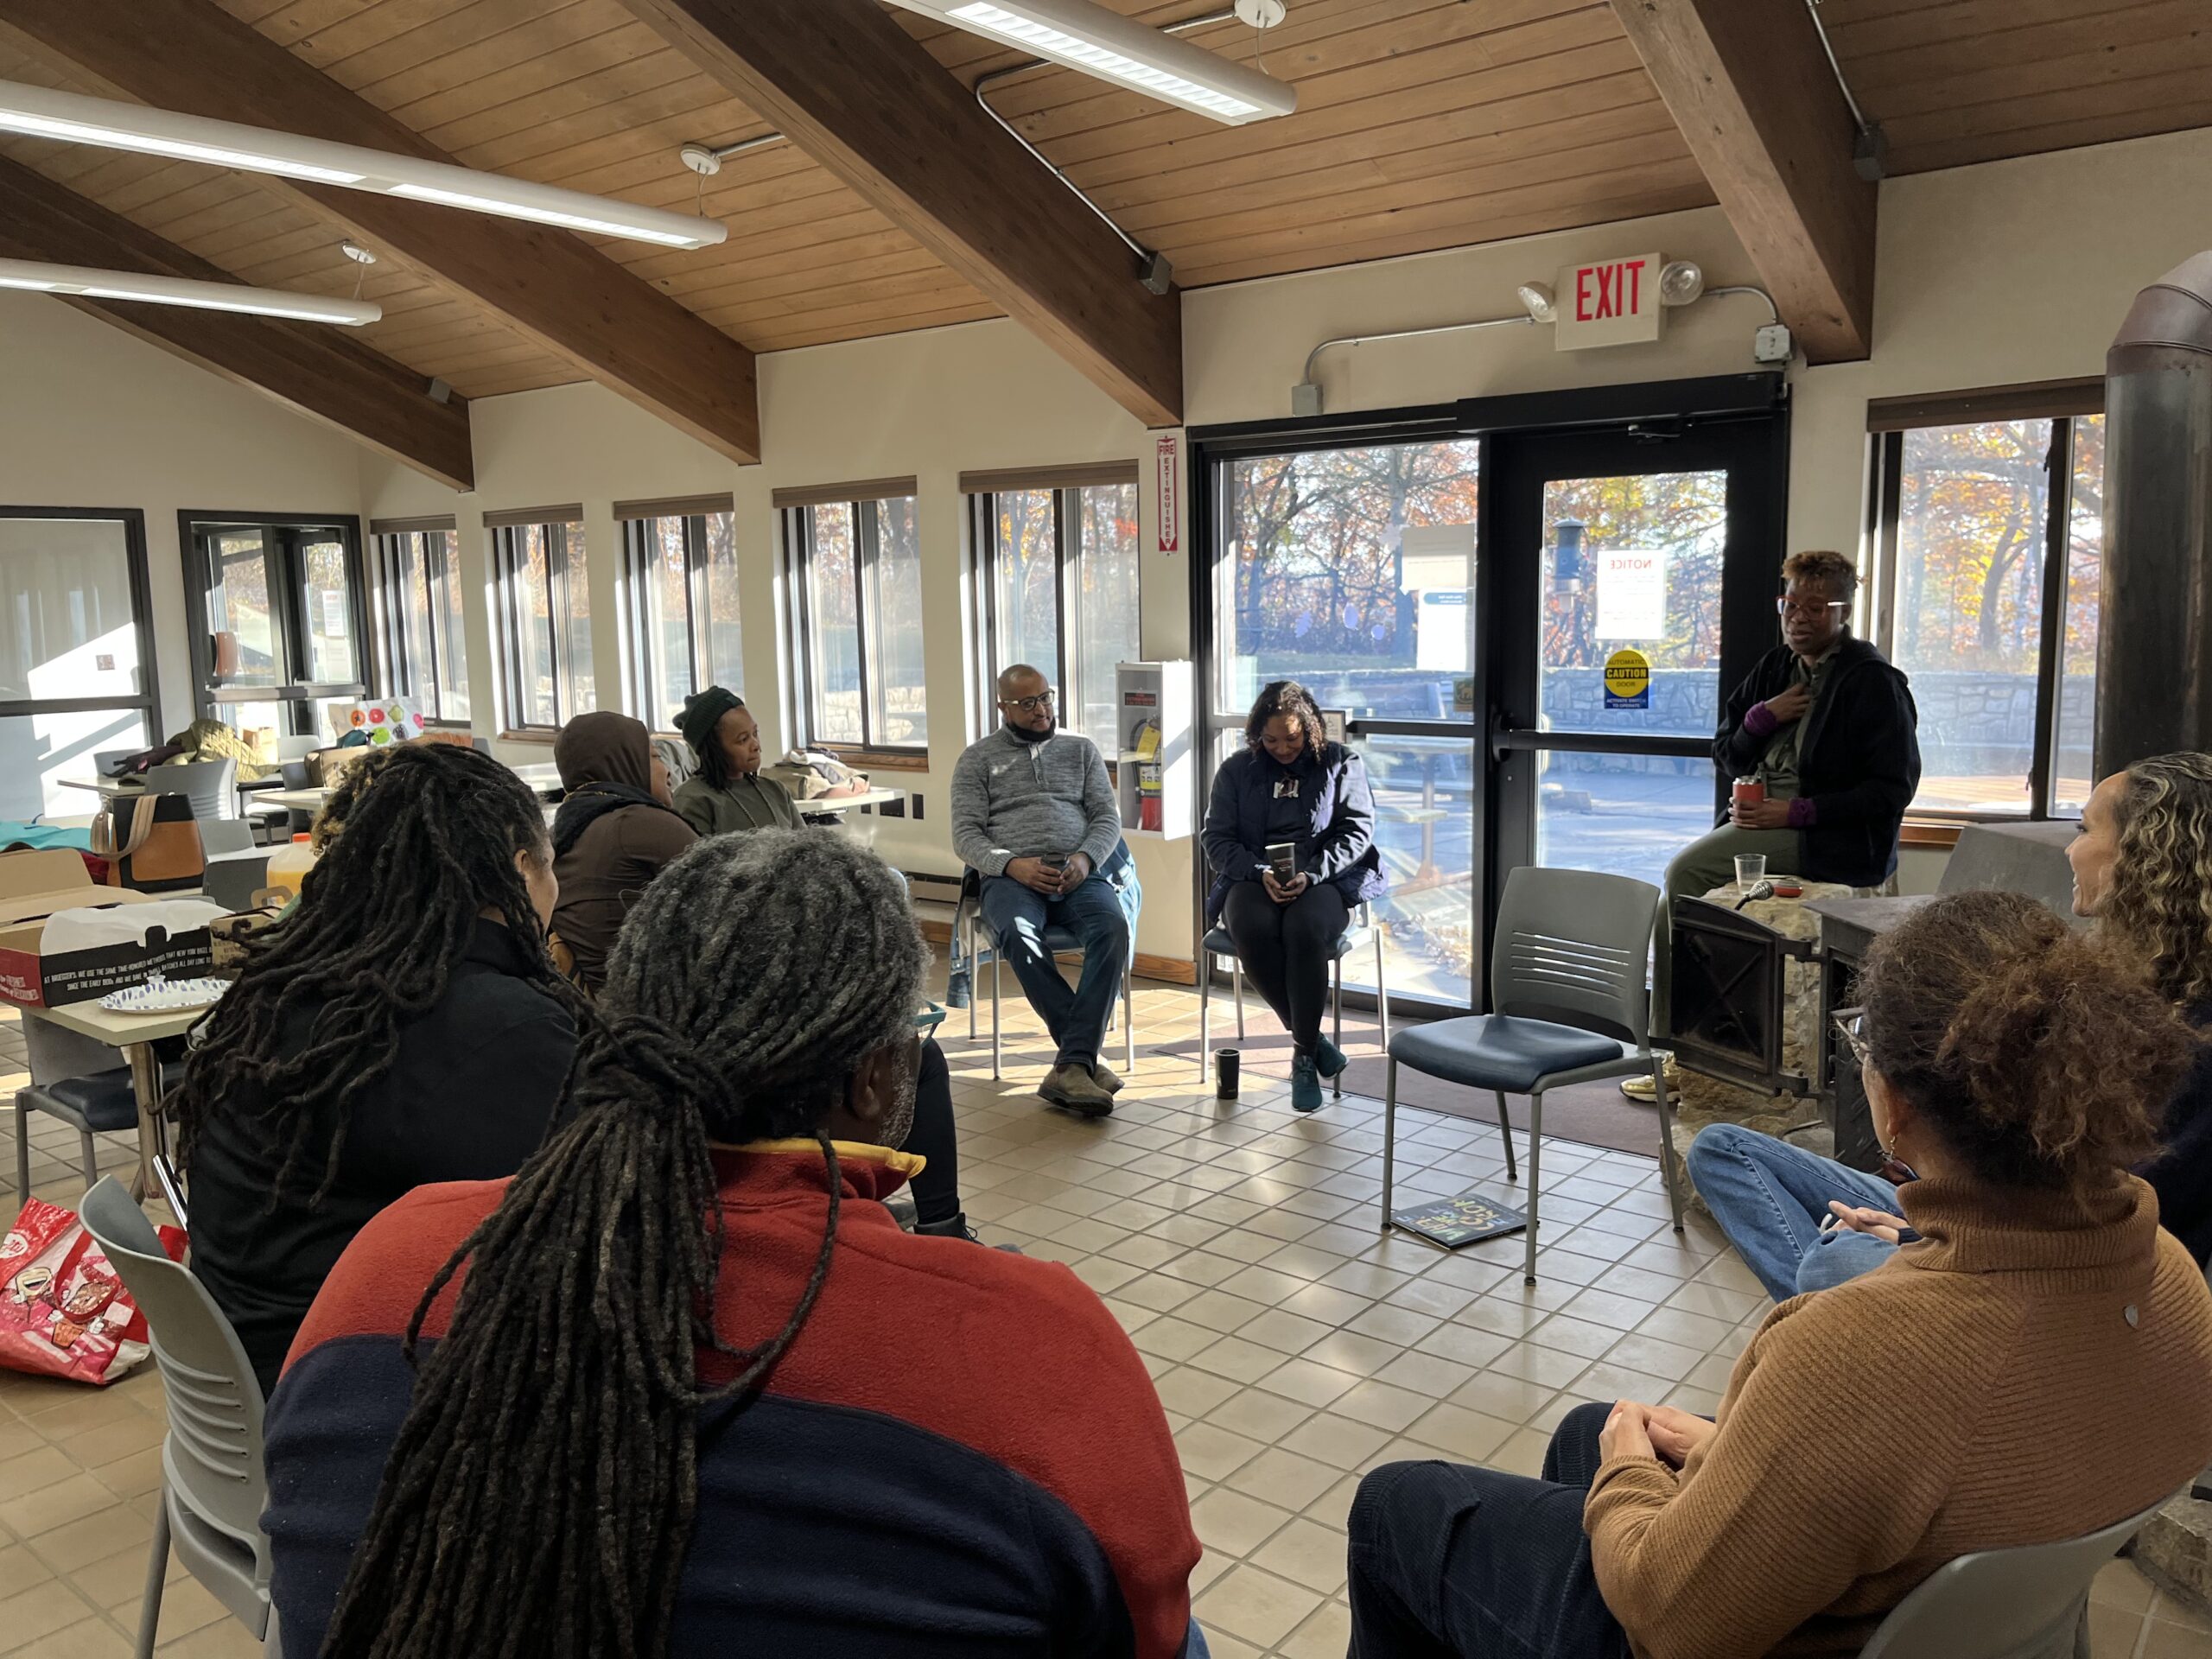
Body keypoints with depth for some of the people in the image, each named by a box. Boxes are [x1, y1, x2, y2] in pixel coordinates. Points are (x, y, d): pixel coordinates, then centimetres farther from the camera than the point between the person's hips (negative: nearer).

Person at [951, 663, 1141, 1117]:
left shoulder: (1080, 748, 20)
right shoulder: (977, 759, 14)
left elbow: (1108, 816, 13)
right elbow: (966, 834, 5)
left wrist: (1085, 859, -10)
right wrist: (1012, 865, -15)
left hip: (1078, 874, 2)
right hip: (1011, 877, -1)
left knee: (1113, 927, -33)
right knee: (1019, 935, -37)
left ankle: (1071, 1063, -35)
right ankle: (1083, 1058, -32)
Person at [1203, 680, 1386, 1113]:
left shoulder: (1341, 764, 9)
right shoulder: (1236, 770, 12)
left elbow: (1358, 831, 1)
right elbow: (1217, 839, 6)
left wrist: (1312, 873, -16)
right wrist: (1260, 873, -14)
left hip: (1322, 881, -1)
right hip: (1252, 881, 1)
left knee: (1306, 928, -37)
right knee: (1253, 929, -35)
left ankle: (1305, 1054, -22)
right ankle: (1310, 1036, -19)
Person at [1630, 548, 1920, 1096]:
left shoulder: (1872, 681, -6)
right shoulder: (1776, 667, 16)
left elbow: (1891, 789, -11)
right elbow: (1726, 758, 19)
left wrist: (1794, 813, -18)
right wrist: (1764, 716, -2)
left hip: (1834, 842, -7)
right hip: (1758, 818, 7)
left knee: (1688, 870, -23)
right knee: (1674, 897, -13)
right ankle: (1673, 1054, -6)